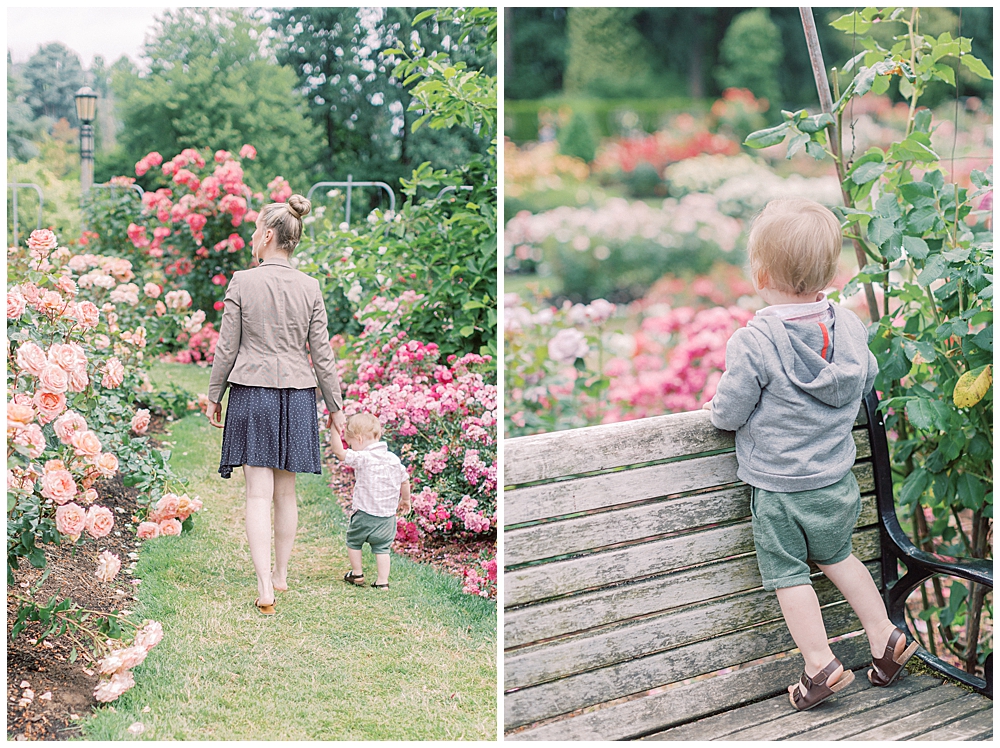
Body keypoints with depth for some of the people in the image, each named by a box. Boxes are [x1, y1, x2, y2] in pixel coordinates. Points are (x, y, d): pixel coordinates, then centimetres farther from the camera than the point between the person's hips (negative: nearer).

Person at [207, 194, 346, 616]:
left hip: (251, 392, -3)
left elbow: (227, 348, -4)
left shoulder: (242, 282, -7)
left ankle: (265, 589, -8)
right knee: (286, 492, 14)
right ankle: (280, 576, 26)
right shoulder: (310, 287, 1)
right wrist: (335, 405, 10)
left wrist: (214, 396, 8)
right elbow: (321, 352, 3)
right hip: (297, 394, 3)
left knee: (259, 493, -2)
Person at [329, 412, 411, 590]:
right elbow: (405, 481, 13)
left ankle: (357, 574, 28)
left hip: (364, 515, -4)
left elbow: (340, 452, -20)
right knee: (382, 548, 11)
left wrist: (334, 431, -15)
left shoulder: (362, 458, -16)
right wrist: (405, 499, 29)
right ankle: (382, 581, 7)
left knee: (353, 542, 19)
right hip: (387, 516, 4)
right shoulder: (394, 459, 3)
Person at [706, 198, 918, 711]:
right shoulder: (850, 327, -6)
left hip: (778, 486, -6)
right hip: (837, 479, 6)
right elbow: (866, 381, 12)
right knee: (837, 556, 26)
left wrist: (716, 406, 7)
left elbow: (729, 414, -16)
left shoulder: (753, 344, -25)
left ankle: (821, 666, 10)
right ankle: (885, 637, 28)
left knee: (788, 573, 9)